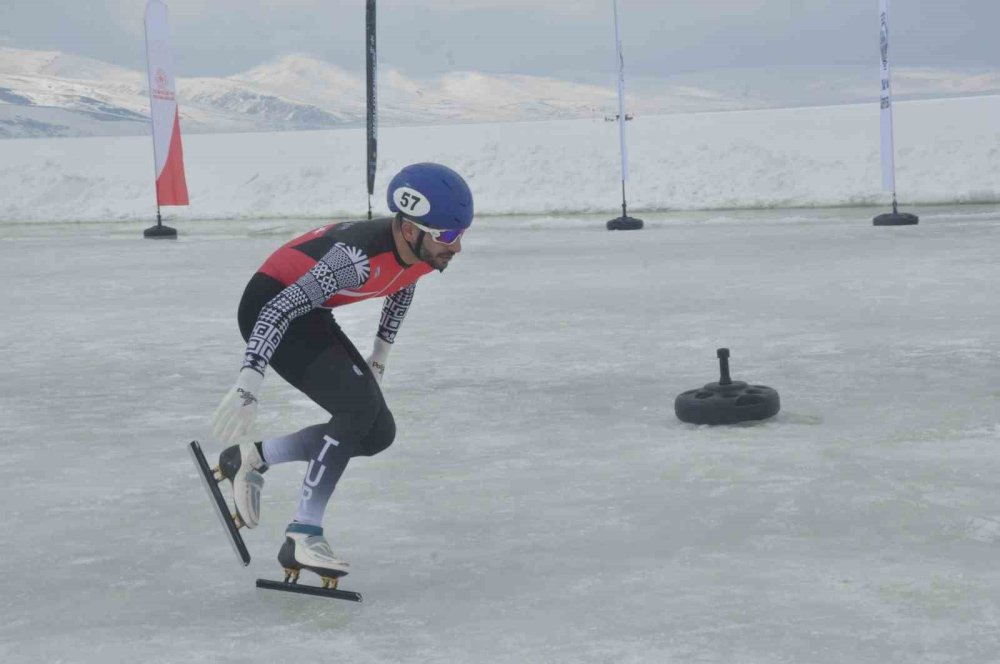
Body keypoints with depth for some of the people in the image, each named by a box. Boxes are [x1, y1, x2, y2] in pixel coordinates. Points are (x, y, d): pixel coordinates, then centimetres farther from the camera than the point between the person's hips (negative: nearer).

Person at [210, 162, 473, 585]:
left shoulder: (425, 251, -10)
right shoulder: (359, 256, -35)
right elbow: (281, 310, -34)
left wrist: (379, 355, 17)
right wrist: (247, 387, -37)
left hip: (312, 314, 9)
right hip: (269, 308, -9)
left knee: (378, 432, 4)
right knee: (358, 406, -24)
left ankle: (251, 458, 14)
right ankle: (302, 537, -18)